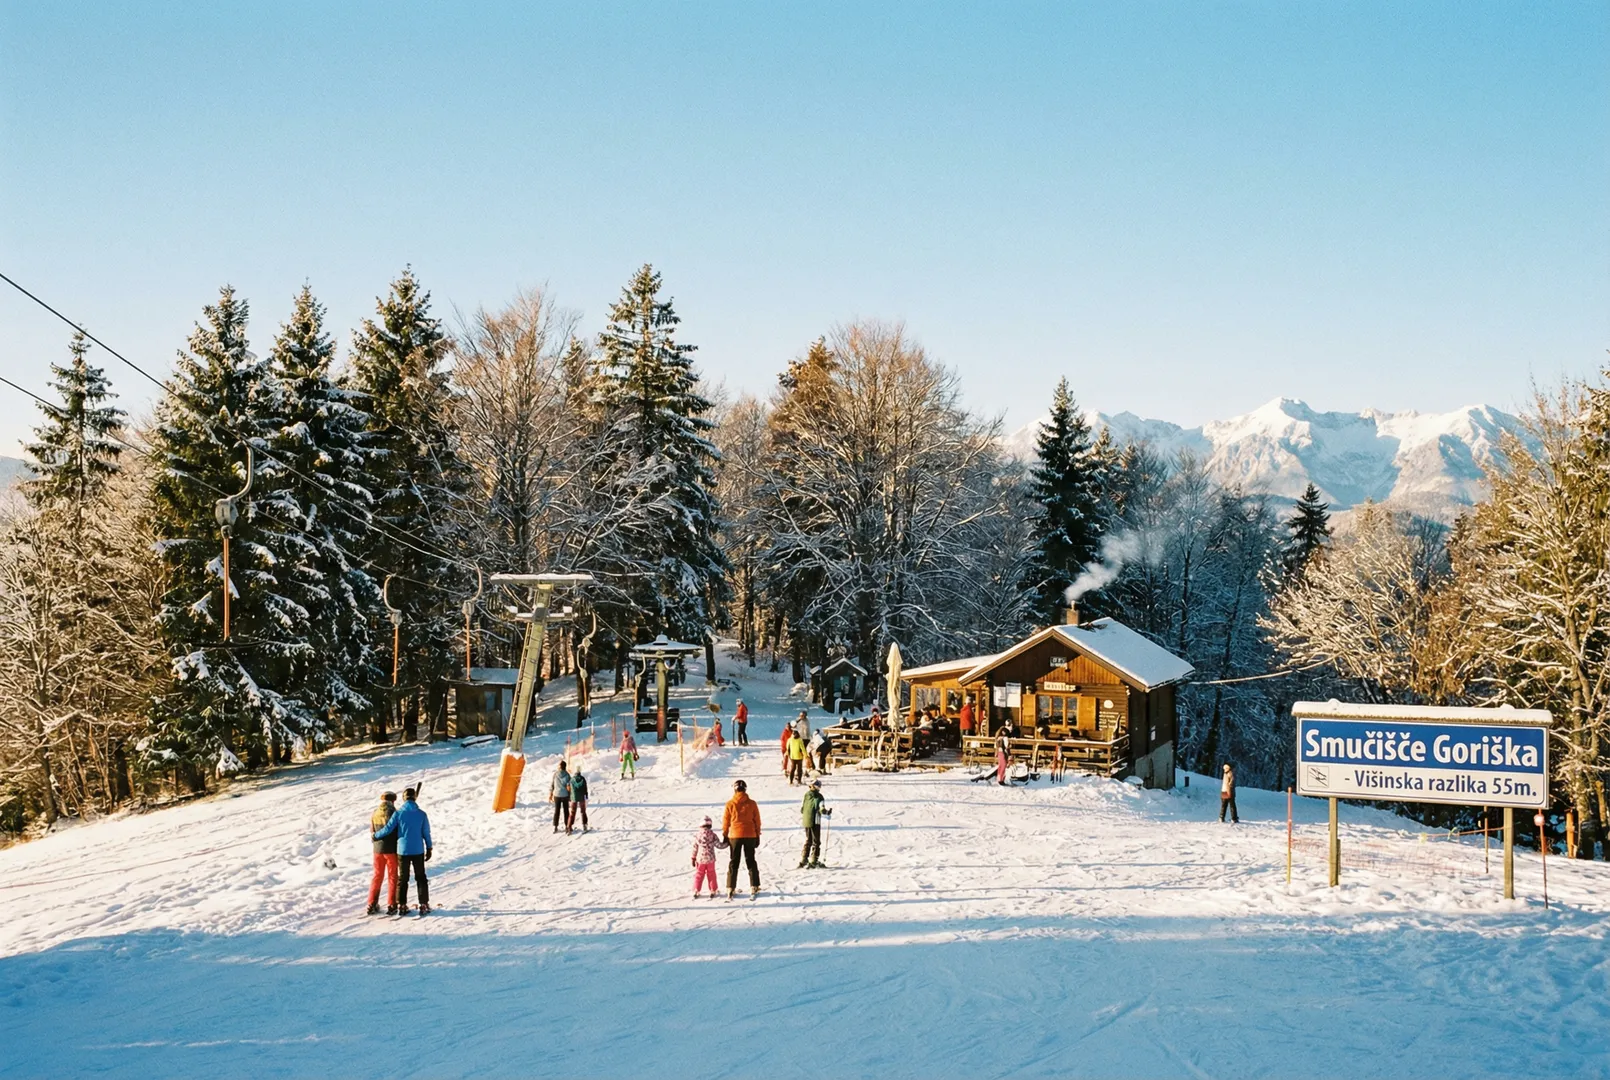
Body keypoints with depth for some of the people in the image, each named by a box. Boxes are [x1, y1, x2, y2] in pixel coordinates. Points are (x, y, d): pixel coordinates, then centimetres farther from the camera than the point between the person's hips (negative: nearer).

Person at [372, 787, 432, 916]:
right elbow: (426, 833, 0)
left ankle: (401, 906, 10)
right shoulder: (421, 814, -4)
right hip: (418, 851, 0)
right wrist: (429, 849, 11)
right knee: (421, 878, 10)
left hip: (403, 851, 0)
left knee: (402, 879, 11)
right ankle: (424, 905, 6)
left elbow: (388, 829, -7)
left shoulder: (398, 814, -8)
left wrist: (375, 836, 11)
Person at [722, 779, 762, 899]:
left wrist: (725, 835, 10)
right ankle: (754, 888, 8)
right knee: (750, 861, 11)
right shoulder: (752, 804, -3)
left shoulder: (730, 804, -7)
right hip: (750, 835, 1)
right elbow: (757, 821, 2)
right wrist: (757, 836, 11)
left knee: (733, 862, 7)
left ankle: (730, 889, 5)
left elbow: (726, 821, -1)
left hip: (734, 836, -1)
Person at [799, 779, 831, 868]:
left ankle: (803, 860, 20)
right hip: (815, 821, -6)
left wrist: (801, 817, 26)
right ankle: (813, 861, 0)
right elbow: (821, 809, -18)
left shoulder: (806, 795, 5)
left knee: (808, 841, 19)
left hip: (806, 821, 6)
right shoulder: (819, 796, -11)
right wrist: (827, 812, 0)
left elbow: (801, 809, 10)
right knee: (816, 841, 3)